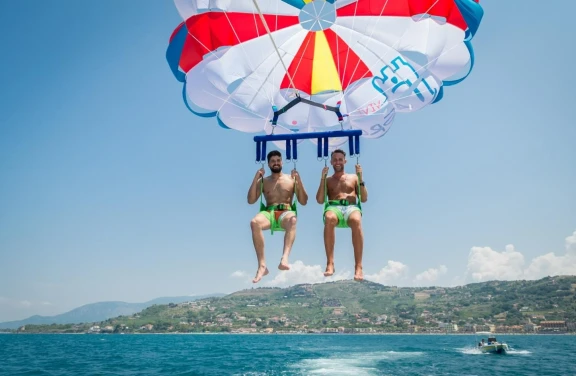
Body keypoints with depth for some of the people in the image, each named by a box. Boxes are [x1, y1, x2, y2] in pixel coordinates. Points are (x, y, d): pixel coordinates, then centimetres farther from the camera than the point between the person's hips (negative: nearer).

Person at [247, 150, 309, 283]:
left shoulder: (291, 179, 19)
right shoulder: (263, 181, 21)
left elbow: (303, 202, 12)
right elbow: (251, 200, 10)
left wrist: (299, 181, 0)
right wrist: (255, 179, 3)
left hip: (286, 212, -1)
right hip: (269, 213, 1)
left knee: (292, 220, -41)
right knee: (254, 222, -36)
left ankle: (284, 258, -58)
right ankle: (262, 265, -37)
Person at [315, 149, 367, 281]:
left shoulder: (353, 177, 27)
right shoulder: (328, 180, 26)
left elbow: (364, 199, 17)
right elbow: (320, 200, 12)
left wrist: (360, 179, 7)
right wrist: (323, 178, 7)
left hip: (351, 207, 0)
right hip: (334, 207, 0)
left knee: (356, 221, -41)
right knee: (329, 219, -42)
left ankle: (358, 266, -44)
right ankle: (330, 264, -43)